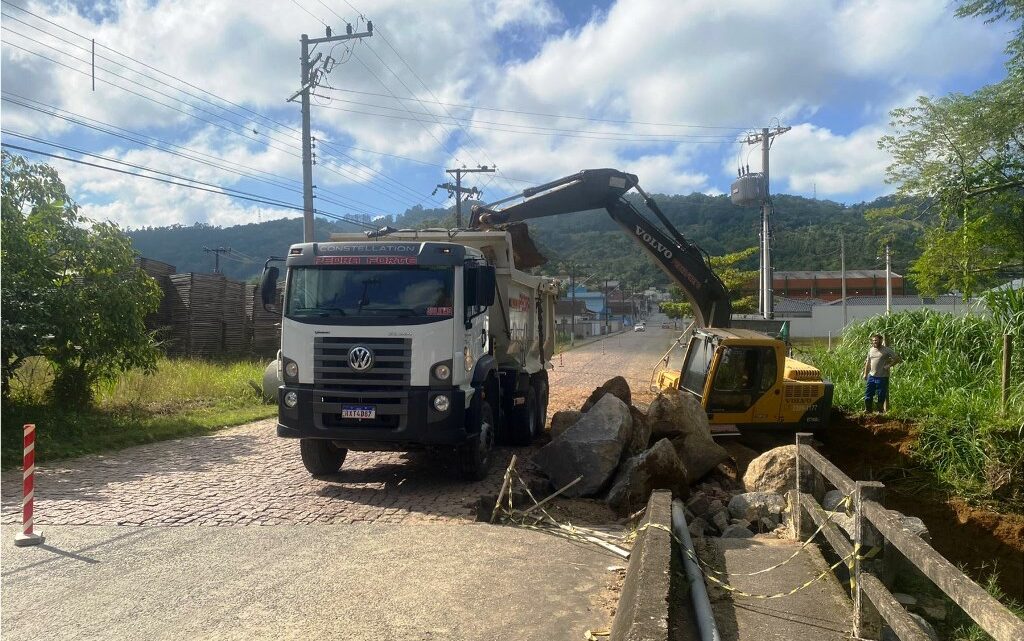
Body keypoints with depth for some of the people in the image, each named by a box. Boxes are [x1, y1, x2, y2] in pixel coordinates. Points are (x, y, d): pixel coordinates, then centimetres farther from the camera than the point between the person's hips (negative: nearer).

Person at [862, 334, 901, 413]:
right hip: (871, 376, 5)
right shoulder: (871, 350, 12)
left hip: (882, 377, -5)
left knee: (881, 395, 2)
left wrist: (889, 365, -13)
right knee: (868, 393, 5)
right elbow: (868, 362, 20)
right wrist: (865, 373, 16)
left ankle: (880, 411, 11)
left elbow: (897, 359, -6)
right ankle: (868, 409, 15)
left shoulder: (886, 350, -6)